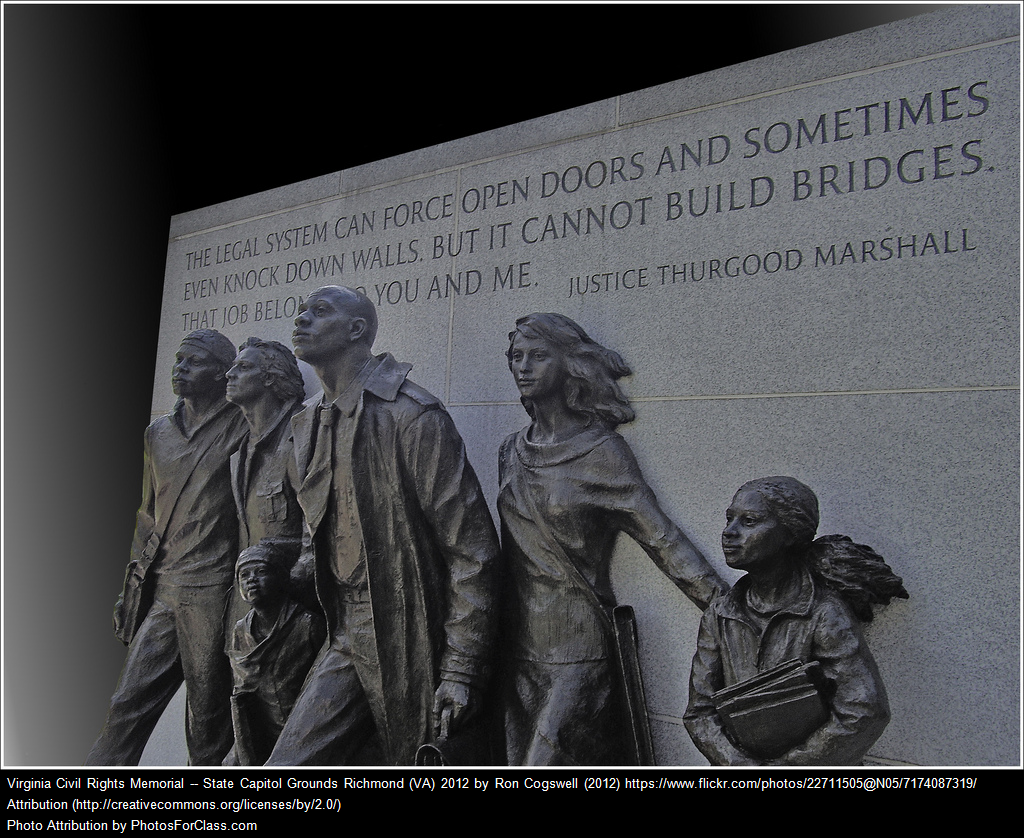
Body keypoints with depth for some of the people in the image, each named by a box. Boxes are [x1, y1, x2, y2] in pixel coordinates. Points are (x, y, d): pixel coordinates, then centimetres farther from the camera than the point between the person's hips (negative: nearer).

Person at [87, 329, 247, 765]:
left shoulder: (242, 427, -4)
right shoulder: (158, 434, 15)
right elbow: (149, 515, 20)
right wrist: (131, 588, 18)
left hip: (211, 594, -5)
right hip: (159, 594, 5)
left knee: (208, 727, 6)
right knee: (127, 708, 6)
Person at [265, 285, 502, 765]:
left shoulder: (413, 417, -16)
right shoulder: (306, 424, 10)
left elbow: (471, 549, -17)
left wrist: (461, 671, -18)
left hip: (413, 646, -7)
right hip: (346, 641, 7)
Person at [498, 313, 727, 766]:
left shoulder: (599, 451, -11)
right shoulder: (513, 450, 7)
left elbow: (660, 538, -12)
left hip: (576, 647, -6)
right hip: (521, 642, 6)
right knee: (519, 756, 13)